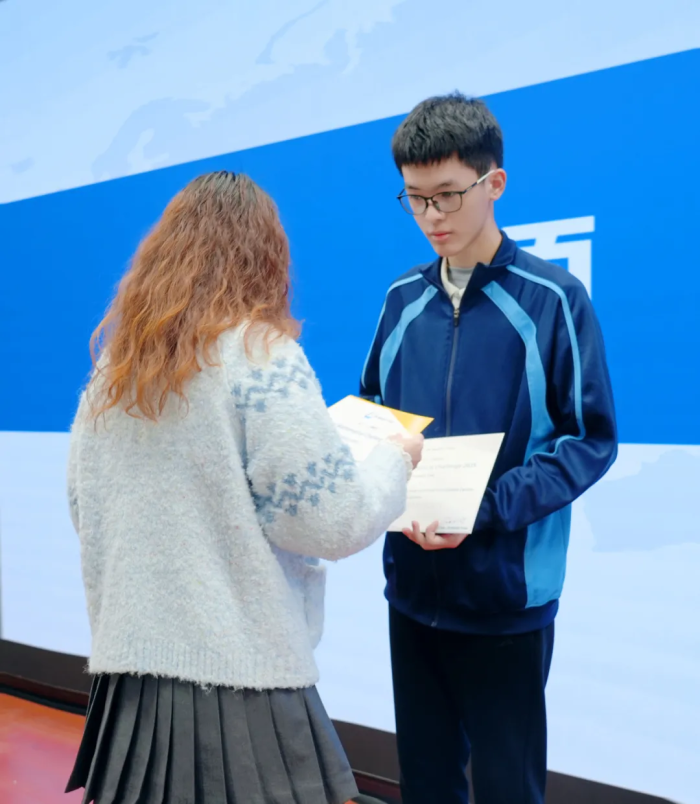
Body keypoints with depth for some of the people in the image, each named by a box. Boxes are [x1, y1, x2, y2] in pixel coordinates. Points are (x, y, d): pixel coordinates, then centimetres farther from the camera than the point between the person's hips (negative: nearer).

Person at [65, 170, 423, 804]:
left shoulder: (112, 367, 6)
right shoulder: (262, 355, -13)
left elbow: (83, 508, 15)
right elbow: (335, 521, -14)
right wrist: (396, 459, 3)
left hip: (129, 662, 6)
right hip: (238, 670, -6)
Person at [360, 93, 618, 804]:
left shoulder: (552, 299, -8)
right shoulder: (403, 299, 5)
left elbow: (591, 439, -9)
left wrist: (485, 511, -21)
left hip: (508, 593, -4)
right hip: (411, 587, 4)